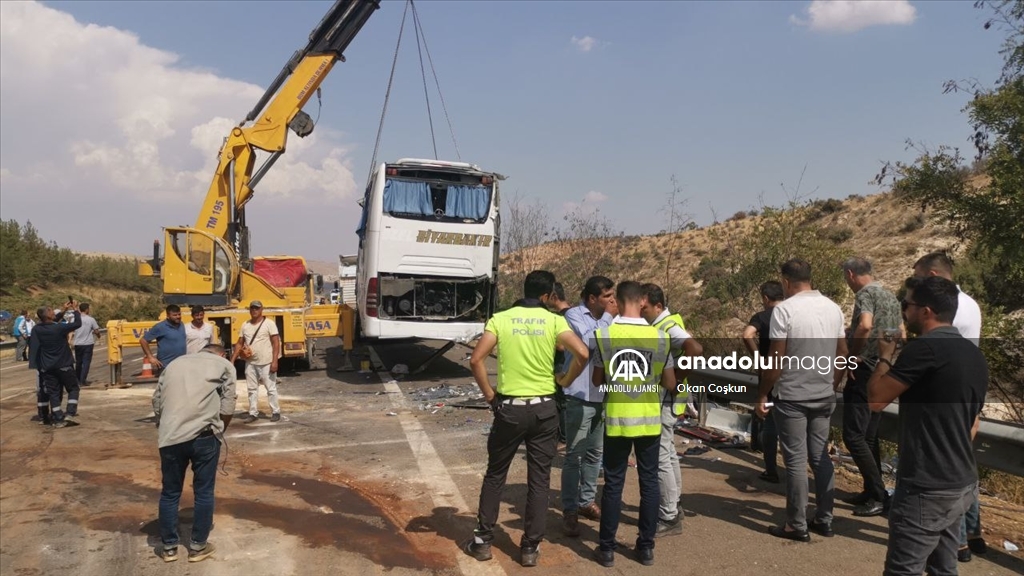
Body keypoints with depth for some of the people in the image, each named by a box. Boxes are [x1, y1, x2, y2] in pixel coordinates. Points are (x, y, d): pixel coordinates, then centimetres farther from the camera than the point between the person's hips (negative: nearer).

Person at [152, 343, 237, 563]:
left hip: (170, 437, 3)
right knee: (203, 492, 10)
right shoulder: (224, 365, 13)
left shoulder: (174, 363, 25)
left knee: (170, 492, 16)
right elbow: (227, 407, 4)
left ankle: (168, 546, 27)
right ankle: (198, 546, 20)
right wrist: (219, 431, 18)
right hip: (204, 435, -3)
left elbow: (156, 402, 20)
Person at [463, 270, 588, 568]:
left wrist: (489, 395, -1)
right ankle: (530, 547, 17)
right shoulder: (554, 320, -3)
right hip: (544, 408, 0)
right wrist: (564, 382, 0)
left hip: (509, 408, 0)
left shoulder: (500, 319, -2)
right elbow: (583, 354, -15)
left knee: (495, 475, 16)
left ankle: (482, 540, 22)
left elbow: (476, 359, -12)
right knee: (539, 479, 11)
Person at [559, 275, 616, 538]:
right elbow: (590, 342, -23)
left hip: (604, 396, 7)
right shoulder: (574, 315, -9)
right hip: (580, 397, -6)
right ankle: (570, 511, 5)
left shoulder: (607, 318, 10)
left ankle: (587, 501, 28)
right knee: (574, 455, -2)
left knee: (595, 453, 15)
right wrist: (609, 317, -16)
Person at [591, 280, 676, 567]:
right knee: (649, 483, 13)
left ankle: (607, 548, 15)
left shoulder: (603, 335, -9)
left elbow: (597, 380, 0)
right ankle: (646, 546, 21)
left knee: (613, 484, 8)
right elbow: (670, 384, 1)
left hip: (616, 420, 0)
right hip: (649, 421, 1)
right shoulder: (660, 337, -6)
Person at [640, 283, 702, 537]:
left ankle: (669, 518, 1)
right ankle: (674, 503, 31)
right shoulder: (660, 325, 10)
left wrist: (678, 377, -25)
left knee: (660, 457, -6)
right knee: (668, 452, 19)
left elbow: (695, 349, -34)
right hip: (662, 398, 10)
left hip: (665, 399, -10)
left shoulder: (668, 327, -19)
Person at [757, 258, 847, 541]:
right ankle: (824, 520, 22)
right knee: (821, 457, 14)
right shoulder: (833, 308, 6)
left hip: (792, 398, -6)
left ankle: (797, 526, 8)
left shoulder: (784, 309, -13)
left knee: (795, 461, 1)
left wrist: (762, 394, -6)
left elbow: (776, 358, -14)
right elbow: (842, 354, 12)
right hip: (824, 396, 6)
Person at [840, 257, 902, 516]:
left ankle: (878, 496, -5)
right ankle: (872, 491, 22)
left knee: (853, 435, -7)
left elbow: (865, 325, -32)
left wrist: (853, 354, -20)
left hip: (865, 372, -10)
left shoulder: (866, 294, -13)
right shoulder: (890, 296, 16)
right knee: (869, 435, 16)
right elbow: (901, 334, 21)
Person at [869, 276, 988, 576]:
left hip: (927, 490, -9)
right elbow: (972, 425, 18)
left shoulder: (924, 348, -19)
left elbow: (876, 399, -14)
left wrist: (885, 356, 2)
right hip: (963, 484, 9)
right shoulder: (975, 355, 10)